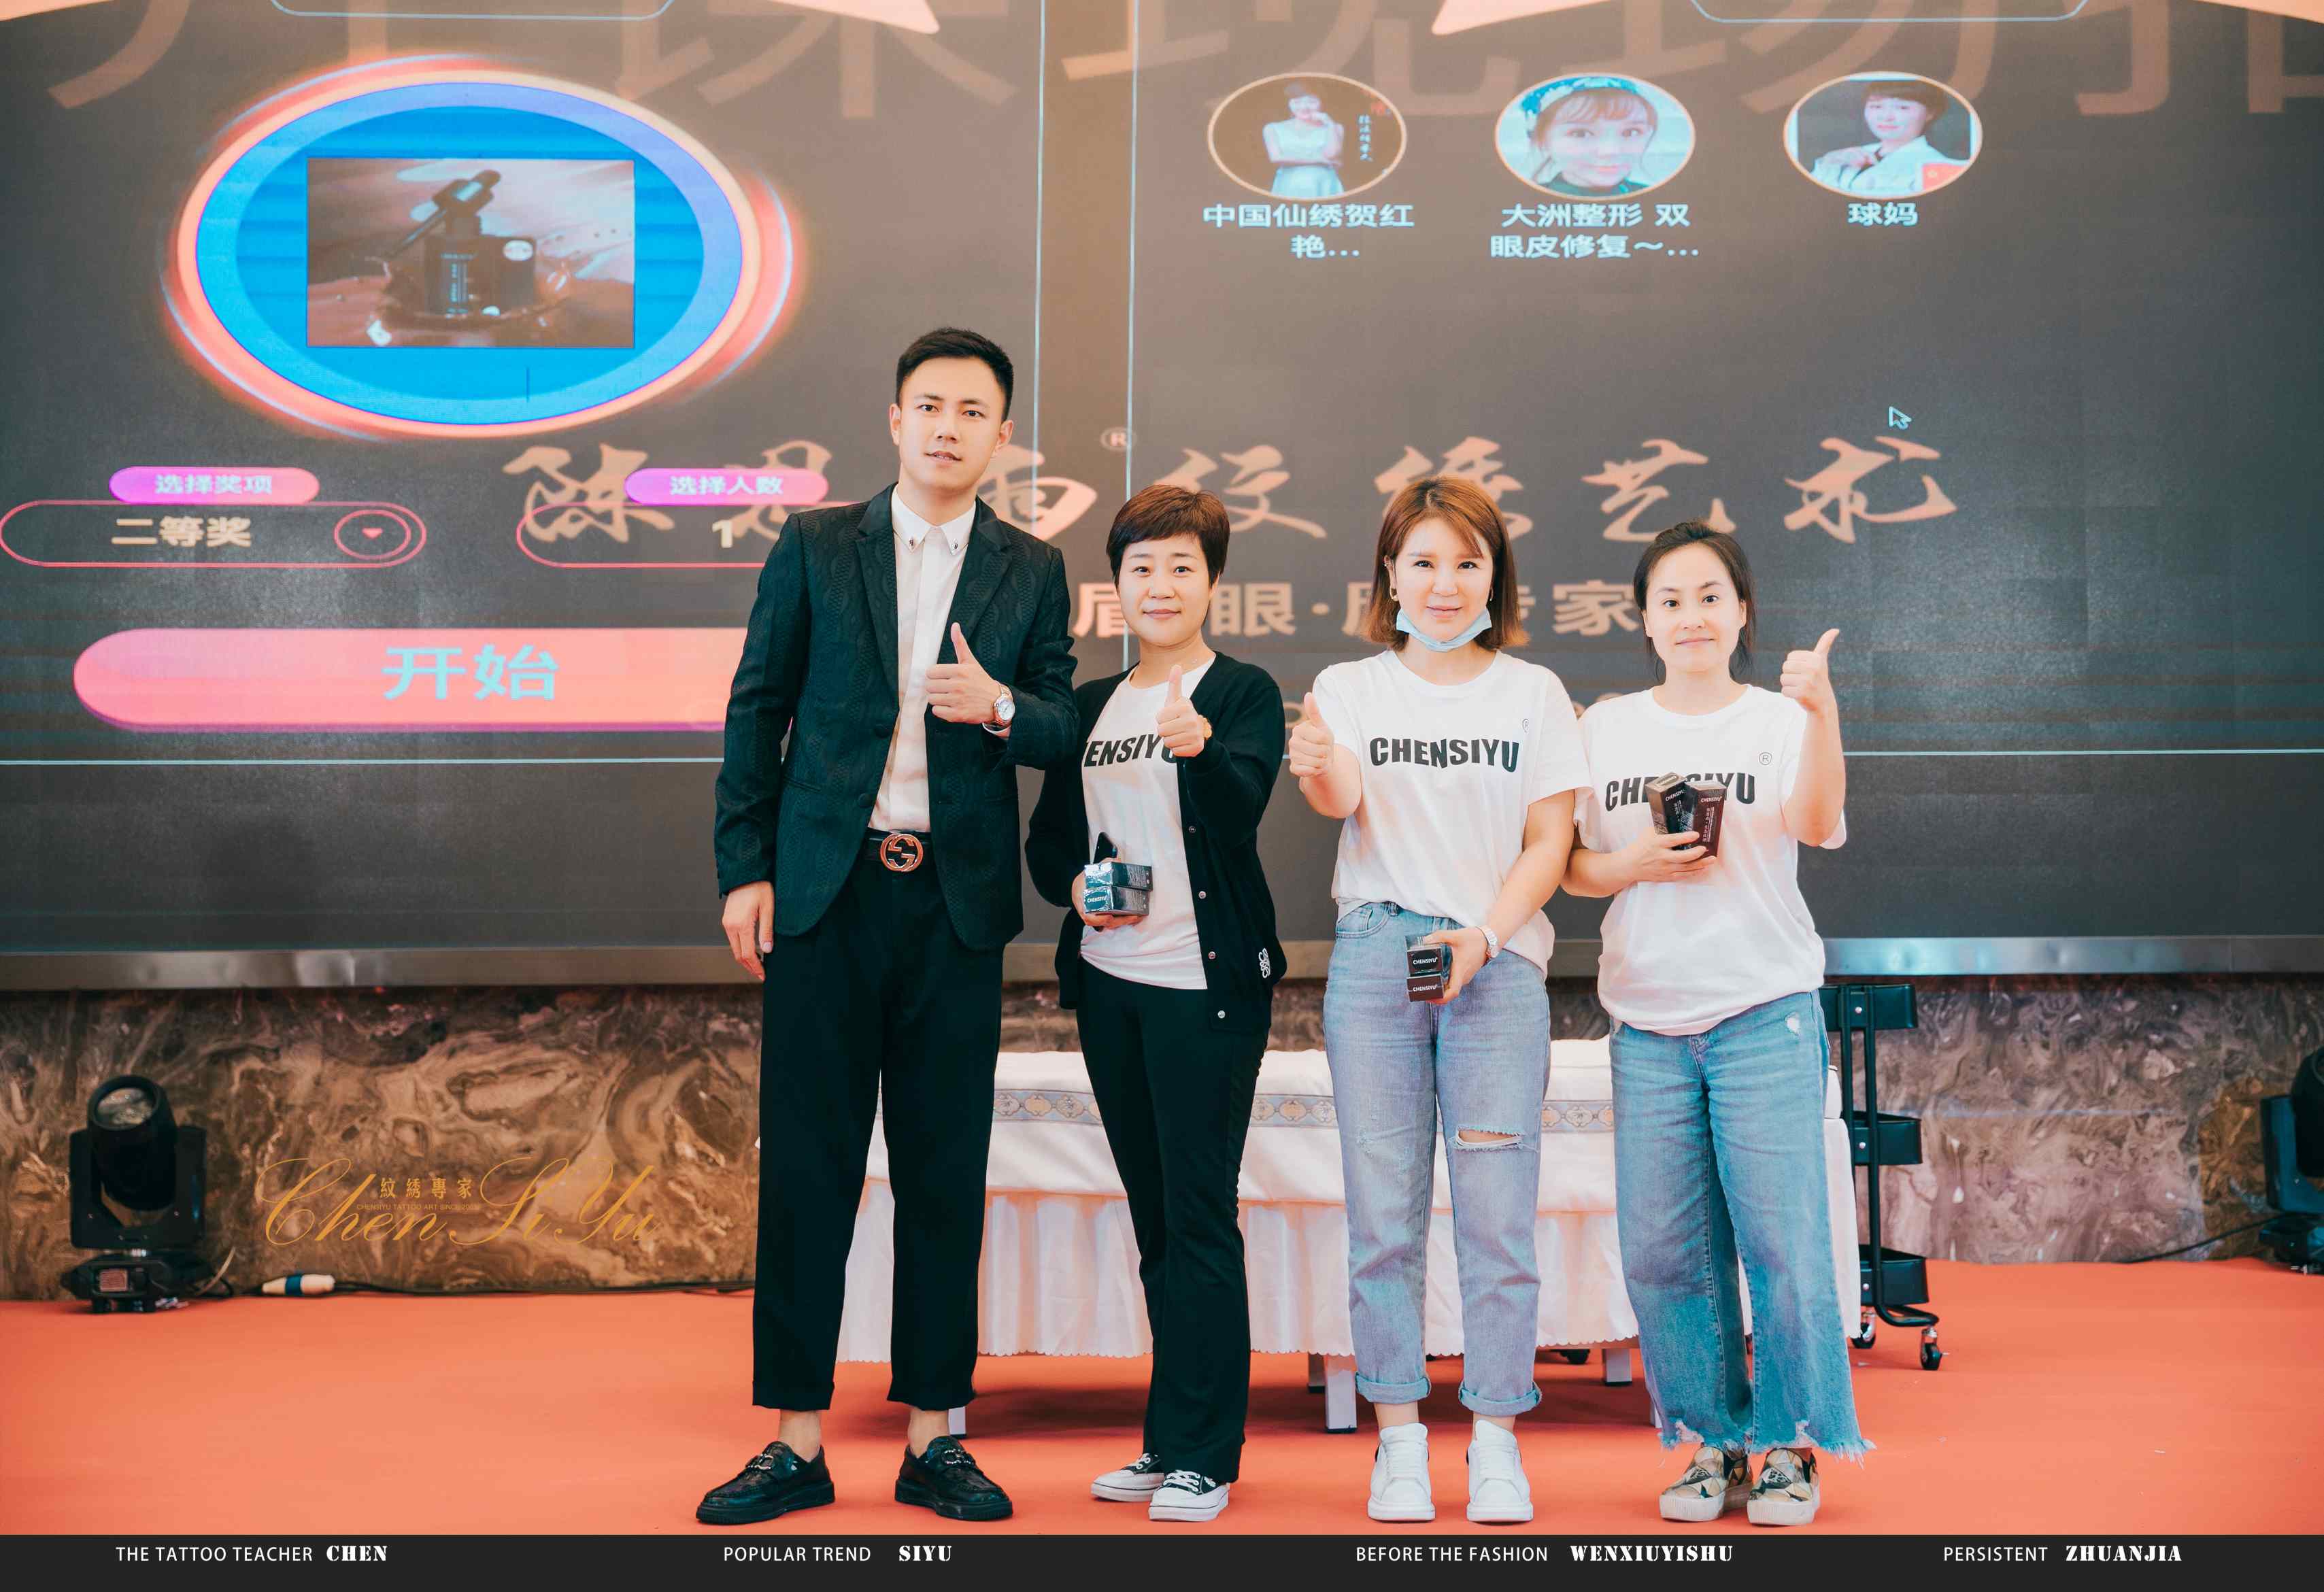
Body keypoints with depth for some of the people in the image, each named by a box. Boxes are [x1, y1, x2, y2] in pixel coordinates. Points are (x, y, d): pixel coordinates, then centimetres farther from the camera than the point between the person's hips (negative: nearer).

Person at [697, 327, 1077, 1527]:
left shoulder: (1031, 571, 9)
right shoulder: (815, 549, 7)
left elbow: (1061, 733, 8)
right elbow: (756, 710, 7)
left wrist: (1000, 704, -15)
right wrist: (744, 868, -1)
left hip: (957, 901, 1)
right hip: (826, 892, 0)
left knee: (946, 1174, 5)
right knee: (805, 1166, 2)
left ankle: (932, 1437, 17)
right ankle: (798, 1441, 12)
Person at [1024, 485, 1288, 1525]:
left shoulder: (1243, 694, -1)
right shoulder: (1090, 708, 14)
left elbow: (1241, 808, -20)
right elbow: (1046, 838, 16)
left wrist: (1201, 749, -40)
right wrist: (1075, 884, -6)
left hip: (1207, 982, -5)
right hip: (1109, 980, 6)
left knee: (1200, 1214, -5)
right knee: (1153, 1215, 12)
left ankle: (1201, 1457, 3)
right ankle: (1170, 1439, 22)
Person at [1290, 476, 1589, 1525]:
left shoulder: (1532, 693, 10)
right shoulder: (1350, 688, 10)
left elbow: (1549, 842, 5)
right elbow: (1344, 801, -8)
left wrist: (1485, 936, -11)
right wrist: (1319, 773, -31)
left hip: (1497, 962, 0)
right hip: (1375, 957, 1)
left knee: (1497, 1215, -3)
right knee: (1384, 1213, 2)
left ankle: (1495, 1439, 8)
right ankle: (1399, 1438, 11)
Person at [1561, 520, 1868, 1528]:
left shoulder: (1778, 720, 2)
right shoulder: (1607, 728, 10)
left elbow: (1816, 825, -16)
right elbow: (1569, 866, 11)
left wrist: (1820, 709, -29)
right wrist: (1634, 865, -8)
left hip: (1766, 1014, -3)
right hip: (1648, 1026, 3)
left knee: (1781, 1238, -4)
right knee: (1661, 1251, 3)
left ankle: (1791, 1447, 13)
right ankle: (1714, 1442, 19)